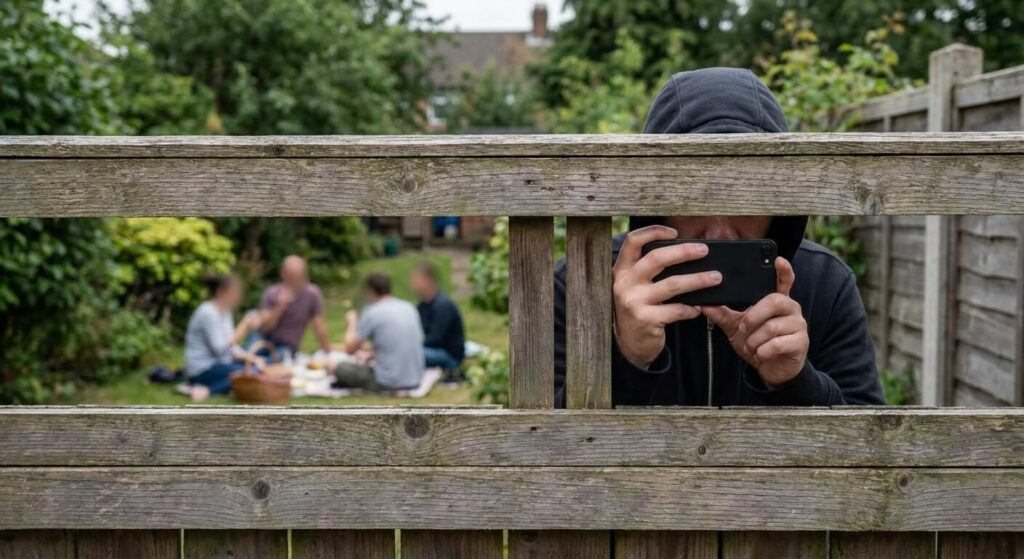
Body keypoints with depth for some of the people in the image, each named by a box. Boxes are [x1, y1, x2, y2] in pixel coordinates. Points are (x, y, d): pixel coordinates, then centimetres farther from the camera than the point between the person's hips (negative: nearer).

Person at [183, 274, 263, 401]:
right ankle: (208, 390, -26)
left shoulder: (225, 313, 14)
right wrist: (244, 327, -20)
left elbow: (231, 348, 13)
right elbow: (219, 349, -23)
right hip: (203, 370, -10)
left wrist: (252, 358, -3)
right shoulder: (208, 313, -15)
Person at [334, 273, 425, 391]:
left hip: (388, 383, -6)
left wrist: (352, 322, 12)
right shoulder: (409, 308, 7)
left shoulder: (372, 313, -11)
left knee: (341, 368, 11)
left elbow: (350, 349, -5)